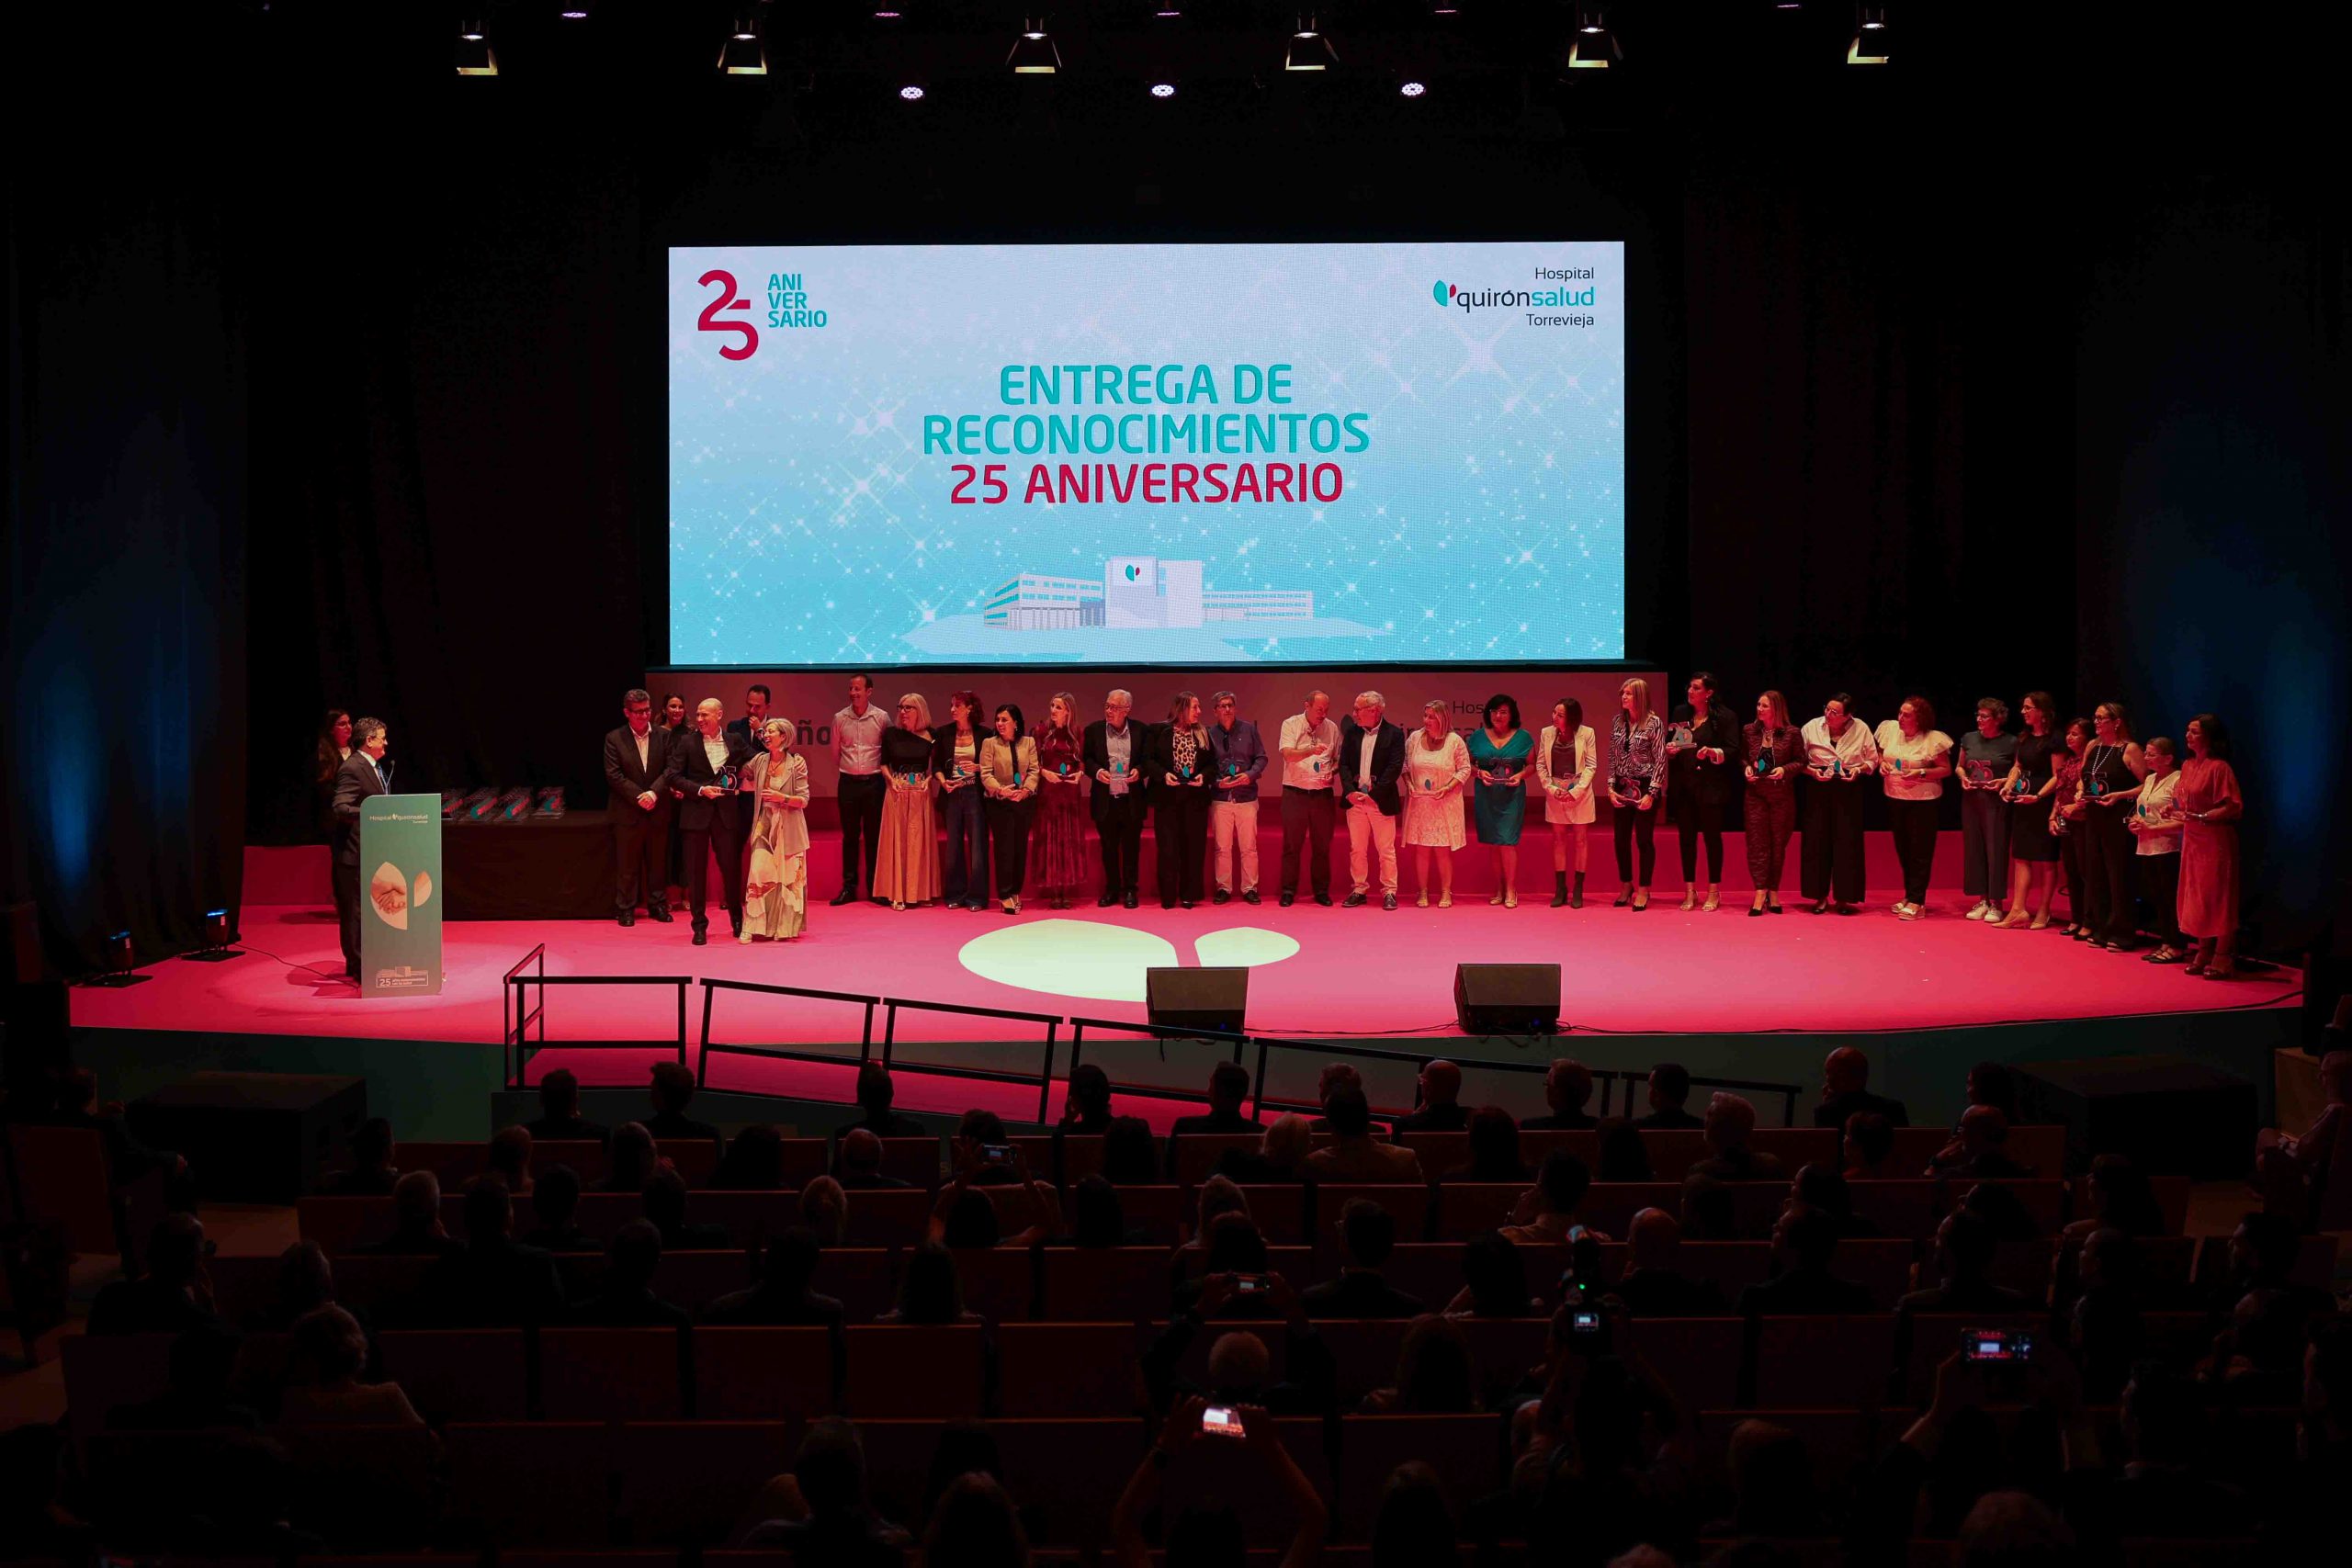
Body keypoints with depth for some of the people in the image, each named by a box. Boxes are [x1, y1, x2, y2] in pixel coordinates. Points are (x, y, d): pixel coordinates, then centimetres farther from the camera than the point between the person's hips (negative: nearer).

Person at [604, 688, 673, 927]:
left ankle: (658, 905, 20)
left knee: (658, 861, 10)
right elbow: (613, 775, -7)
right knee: (627, 864, 3)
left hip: (658, 811, 2)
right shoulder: (614, 739, -2)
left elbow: (670, 769, -2)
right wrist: (639, 797, -15)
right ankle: (626, 909, 11)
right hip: (628, 812, -2)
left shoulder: (663, 736, 4)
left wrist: (654, 792, -17)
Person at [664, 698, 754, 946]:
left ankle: (737, 920, 23)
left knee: (732, 867, 5)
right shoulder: (687, 742, 0)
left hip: (726, 813, 1)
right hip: (696, 813, -1)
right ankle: (699, 926, 10)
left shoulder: (734, 742, 5)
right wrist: (700, 790, -13)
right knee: (696, 870, 2)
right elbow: (672, 776, -4)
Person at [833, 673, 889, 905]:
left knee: (874, 836, 3)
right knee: (849, 836, 4)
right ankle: (849, 887, 8)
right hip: (848, 782, 1)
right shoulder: (840, 718, 4)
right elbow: (835, 753, 12)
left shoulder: (882, 718, -2)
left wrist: (888, 779, 5)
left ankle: (874, 887, 9)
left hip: (874, 782, -1)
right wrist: (836, 784, 13)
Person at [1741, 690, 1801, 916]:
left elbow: (1800, 760, 2)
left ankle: (1773, 893, 14)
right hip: (1755, 794, 2)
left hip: (1782, 795, -1)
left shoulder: (1791, 733, -3)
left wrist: (1785, 770, -14)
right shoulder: (1749, 731, 5)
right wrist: (1746, 768, -4)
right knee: (1756, 843, -5)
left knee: (1778, 844, 5)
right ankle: (1760, 893, -7)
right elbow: (1742, 757, 16)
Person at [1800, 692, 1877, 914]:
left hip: (1848, 790, -1)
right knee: (1817, 841, 2)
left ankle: (1845, 898, 9)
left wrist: (1859, 770, -12)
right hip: (1819, 788, 1)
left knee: (1847, 843, 0)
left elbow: (1872, 760, 7)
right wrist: (1813, 771, -15)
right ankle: (1820, 896, 12)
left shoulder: (1861, 729, -1)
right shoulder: (1811, 728, -1)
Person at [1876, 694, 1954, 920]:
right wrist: (1881, 765, -4)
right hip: (1895, 798, 6)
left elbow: (1946, 770, -9)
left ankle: (1916, 902, -1)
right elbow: (1880, 754, 17)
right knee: (1903, 850, 13)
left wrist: (1921, 773, -22)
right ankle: (1909, 896, 24)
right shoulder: (1890, 730, 1)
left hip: (1923, 801, -6)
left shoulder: (1933, 739, -14)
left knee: (1920, 852, -2)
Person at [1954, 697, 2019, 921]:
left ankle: (1995, 904, 4)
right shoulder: (1969, 739, 10)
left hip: (1996, 802, -5)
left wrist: (2004, 781, -17)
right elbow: (1959, 766, 20)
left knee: (1996, 850, -3)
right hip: (1971, 800, 5)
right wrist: (1963, 777, 0)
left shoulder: (2011, 743, -4)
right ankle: (1982, 900, 15)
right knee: (1974, 848, 6)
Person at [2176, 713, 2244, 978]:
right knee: (2196, 897, 10)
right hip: (2192, 840, 8)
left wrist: (2200, 817, -22)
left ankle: (2223, 959, 2)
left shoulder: (2219, 767, -14)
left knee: (2217, 899, -4)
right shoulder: (2188, 766, 11)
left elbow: (2233, 808, -18)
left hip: (2215, 841, -8)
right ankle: (2204, 954, 19)